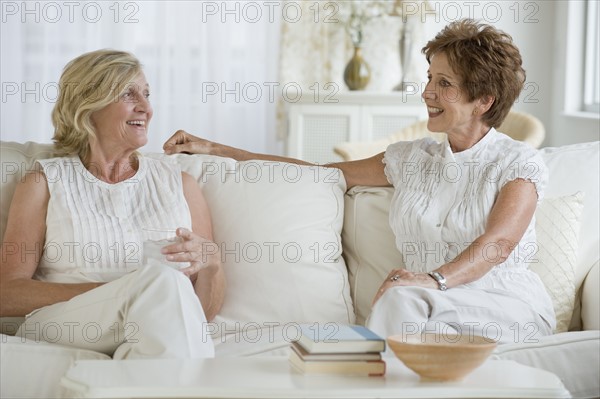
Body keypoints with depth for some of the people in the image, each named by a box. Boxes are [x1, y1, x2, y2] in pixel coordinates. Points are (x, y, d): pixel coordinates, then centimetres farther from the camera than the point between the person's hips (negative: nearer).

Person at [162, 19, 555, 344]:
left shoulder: (520, 163, 3)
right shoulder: (411, 159, 18)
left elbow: (498, 242, -15)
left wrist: (436, 279, -35)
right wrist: (213, 149, 16)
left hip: (506, 305, -3)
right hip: (436, 307, 4)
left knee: (402, 299, -34)